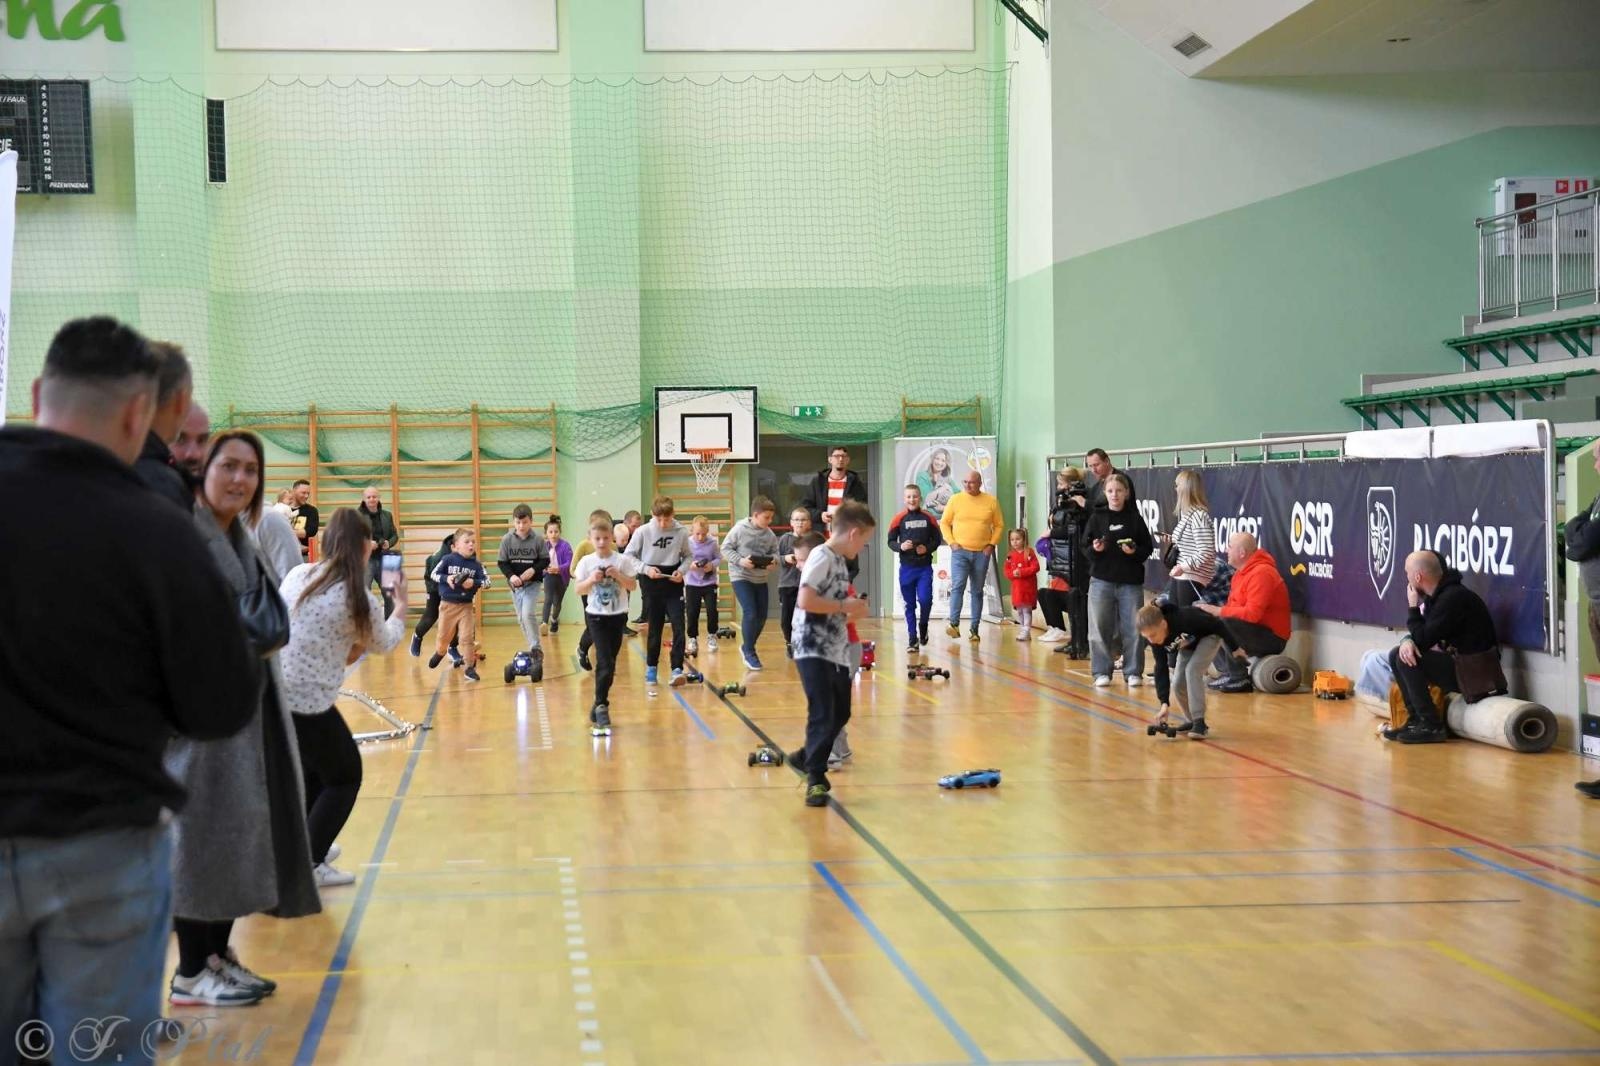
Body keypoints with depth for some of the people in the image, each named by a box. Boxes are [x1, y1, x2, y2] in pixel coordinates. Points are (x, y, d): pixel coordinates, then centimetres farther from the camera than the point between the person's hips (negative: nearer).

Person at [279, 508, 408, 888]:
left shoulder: (297, 575, 5)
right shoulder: (360, 598, -9)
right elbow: (385, 644, 11)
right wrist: (400, 603, 26)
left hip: (267, 694, 6)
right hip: (307, 705, -6)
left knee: (314, 769, 27)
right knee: (345, 777, 14)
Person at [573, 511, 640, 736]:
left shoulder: (622, 560, -2)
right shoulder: (586, 562, -2)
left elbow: (633, 585, -1)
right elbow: (578, 590, -1)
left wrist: (618, 575, -16)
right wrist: (591, 579, -17)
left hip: (617, 616, 2)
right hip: (597, 617, -2)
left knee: (609, 664, 9)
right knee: (605, 664, -12)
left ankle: (599, 705, 21)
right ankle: (601, 706, -7)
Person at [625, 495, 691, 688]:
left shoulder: (681, 532, -7)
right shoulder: (643, 532, -9)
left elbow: (687, 556, 7)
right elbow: (628, 556, -1)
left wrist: (682, 570, -11)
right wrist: (645, 569, -15)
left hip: (673, 585, 0)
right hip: (651, 585, 0)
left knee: (678, 627, -11)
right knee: (654, 628, 9)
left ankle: (677, 669, -12)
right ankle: (651, 668, 23)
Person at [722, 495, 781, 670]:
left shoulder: (770, 534, -2)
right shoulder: (739, 529, -13)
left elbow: (774, 551, 10)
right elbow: (725, 548, -8)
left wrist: (772, 560, -12)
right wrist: (740, 560, -21)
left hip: (760, 579, 6)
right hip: (741, 577, -5)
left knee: (761, 616, 8)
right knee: (750, 613, -15)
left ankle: (747, 646, 30)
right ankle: (749, 652, -1)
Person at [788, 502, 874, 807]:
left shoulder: (838, 561, 14)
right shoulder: (822, 557, -13)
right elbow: (805, 601, -25)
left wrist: (851, 613, 8)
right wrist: (845, 606, -16)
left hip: (836, 652, 10)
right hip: (814, 652, -10)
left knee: (840, 713, 17)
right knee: (822, 715, -9)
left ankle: (807, 757, 36)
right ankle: (815, 779, 0)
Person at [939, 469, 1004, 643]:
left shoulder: (991, 501, 4)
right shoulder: (955, 499, 2)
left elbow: (999, 525, 9)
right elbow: (944, 523, 6)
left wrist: (992, 544, -2)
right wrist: (951, 542, -5)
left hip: (982, 553, 1)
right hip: (960, 552, -1)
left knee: (977, 591, 6)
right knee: (958, 586, -17)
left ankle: (974, 629, 9)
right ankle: (954, 624, -23)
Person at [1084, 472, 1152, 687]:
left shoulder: (1135, 519, 4)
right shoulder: (1097, 518, 5)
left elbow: (1147, 548, 4)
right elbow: (1084, 548, 6)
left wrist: (1135, 551, -15)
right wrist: (1095, 549, -14)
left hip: (1131, 582, 0)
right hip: (1102, 581, 0)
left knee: (1133, 629, 1)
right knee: (1100, 628, 2)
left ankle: (1133, 672, 10)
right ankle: (1101, 672, 10)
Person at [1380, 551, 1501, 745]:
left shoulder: (1453, 598, -22)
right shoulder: (1436, 595, 8)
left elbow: (1424, 639, -20)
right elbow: (1421, 634, 12)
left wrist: (1413, 606, -8)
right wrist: (1407, 641, -11)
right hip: (1457, 661, 10)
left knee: (1408, 660, -19)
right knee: (1397, 655, 5)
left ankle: (1432, 727, -14)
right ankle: (1416, 720, 4)